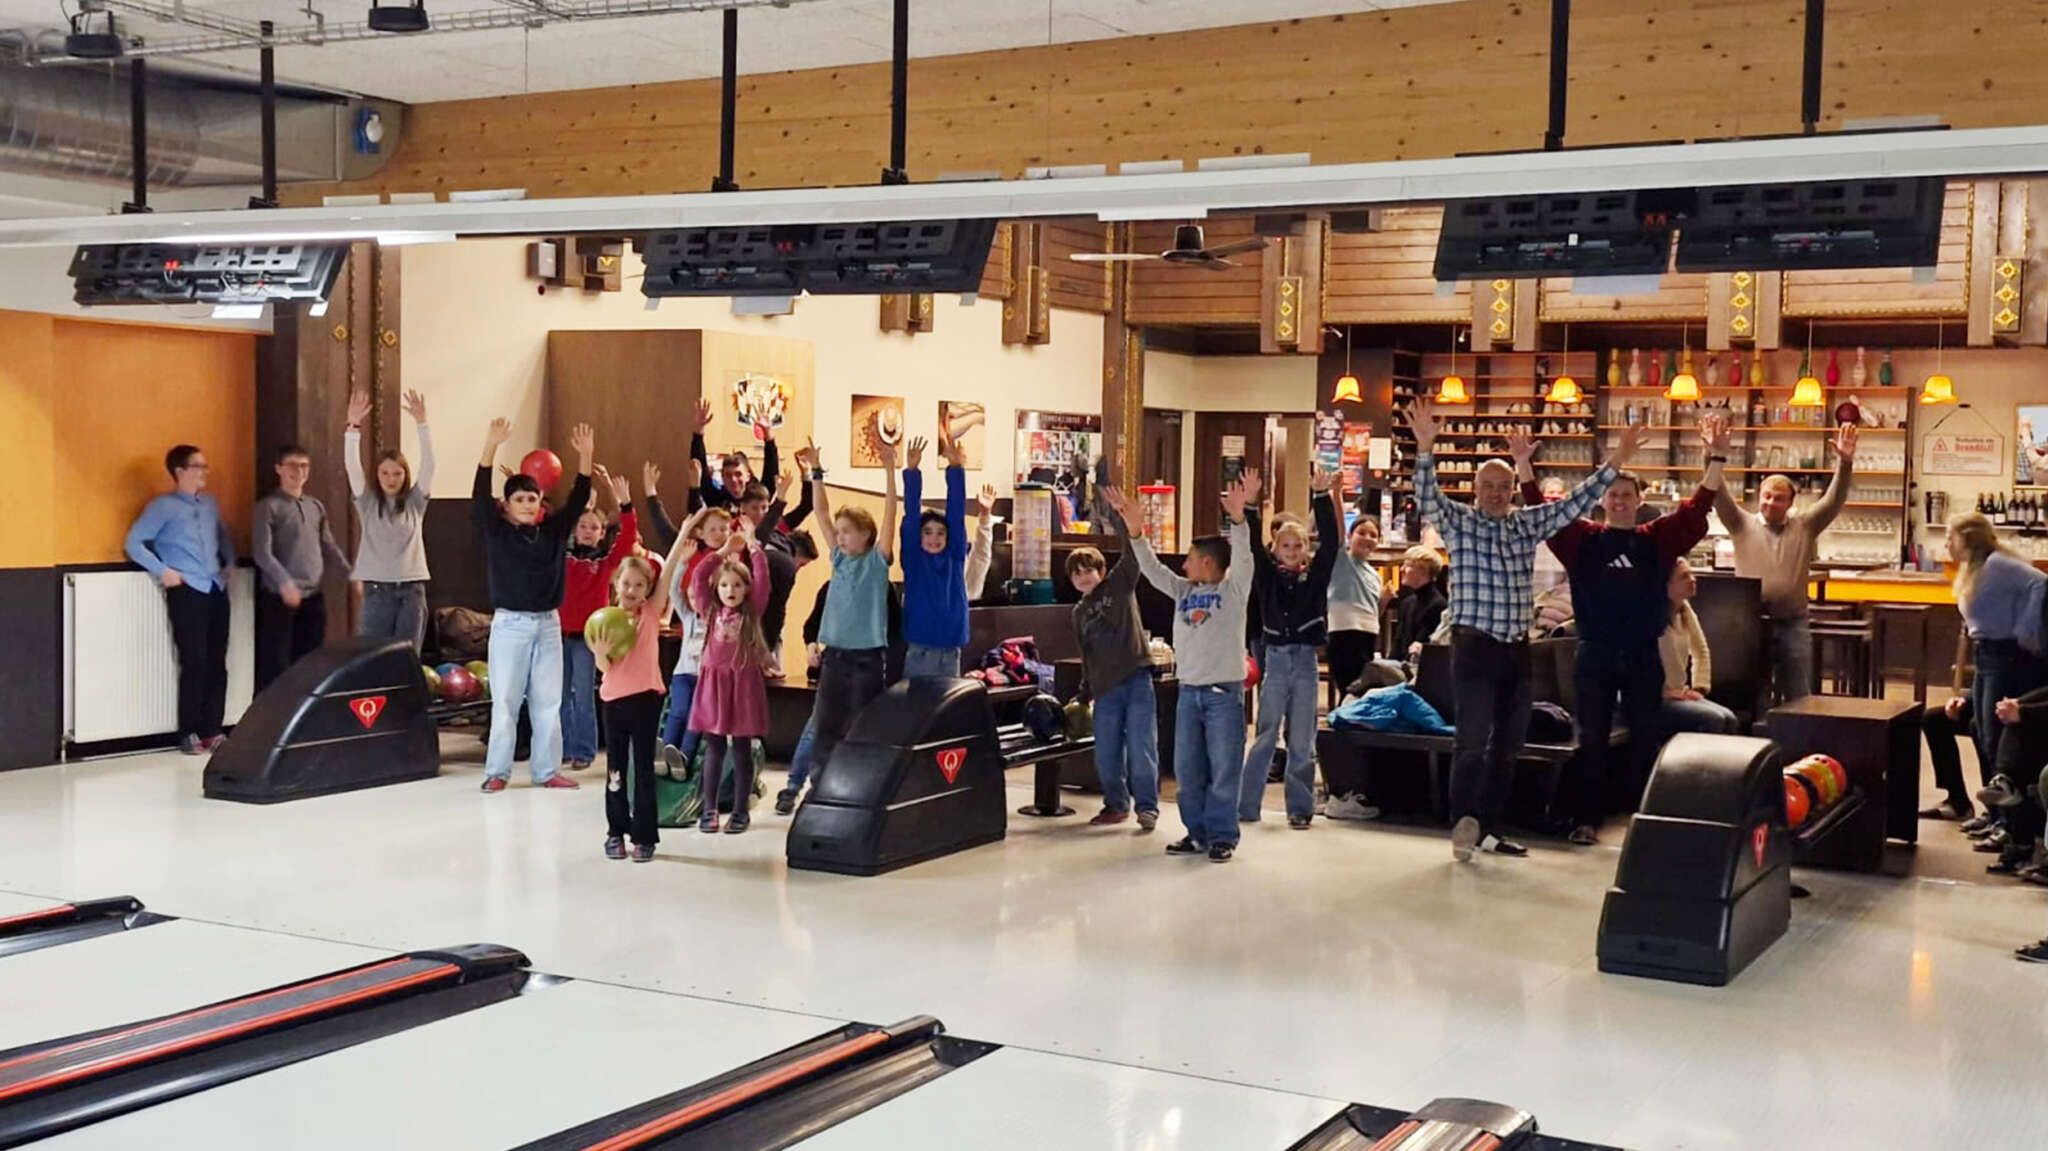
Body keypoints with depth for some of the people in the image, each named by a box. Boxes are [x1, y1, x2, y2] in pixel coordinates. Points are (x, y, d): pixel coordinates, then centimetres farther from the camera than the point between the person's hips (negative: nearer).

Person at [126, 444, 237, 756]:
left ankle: (211, 730, 10)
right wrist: (163, 571, -12)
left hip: (217, 590, 6)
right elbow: (134, 543, -7)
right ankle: (189, 734, 0)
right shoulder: (163, 506, -3)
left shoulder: (210, 504, 16)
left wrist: (230, 564, 19)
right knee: (194, 663, -8)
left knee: (217, 663, 4)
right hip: (187, 592, -6)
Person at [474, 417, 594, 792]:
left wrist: (585, 456, -11)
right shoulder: (496, 532, -4)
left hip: (548, 623, 3)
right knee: (505, 700, -1)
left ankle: (547, 770, 13)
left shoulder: (553, 532, 5)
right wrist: (491, 447, -27)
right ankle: (497, 772, 6)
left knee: (548, 701, 7)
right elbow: (479, 496, -16)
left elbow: (578, 501, 1)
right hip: (510, 623, -3)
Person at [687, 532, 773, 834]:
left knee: (741, 749, 4)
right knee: (714, 749, 7)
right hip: (714, 681, 2)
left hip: (743, 682, -2)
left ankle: (741, 811, 10)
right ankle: (709, 809, 12)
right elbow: (698, 578, 1)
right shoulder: (710, 610, 6)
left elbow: (762, 579, -7)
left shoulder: (752, 611, 2)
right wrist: (724, 552, 5)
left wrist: (753, 548, 0)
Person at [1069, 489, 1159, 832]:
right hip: (1105, 687, 5)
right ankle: (1116, 804, 20)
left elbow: (1132, 551, -10)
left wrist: (1118, 517, -22)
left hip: (1136, 678, -5)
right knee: (1106, 752, 6)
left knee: (1141, 746, -7)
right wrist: (1086, 691, 19)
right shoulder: (1080, 612, 18)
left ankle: (1147, 806, 1)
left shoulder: (1120, 585, 4)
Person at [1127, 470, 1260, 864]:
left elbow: (1242, 556, -20)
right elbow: (1152, 568, 10)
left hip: (1224, 692, -6)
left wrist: (1238, 516, -36)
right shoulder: (1184, 591, 12)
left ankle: (1222, 836, 6)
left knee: (1223, 770, -1)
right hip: (1189, 691, 6)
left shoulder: (1233, 590, -4)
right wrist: (1134, 531, -1)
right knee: (1187, 769, 10)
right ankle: (1196, 832, 20)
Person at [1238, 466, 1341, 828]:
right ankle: (1245, 806, 7)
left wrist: (1322, 497, -15)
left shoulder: (1316, 576, 3)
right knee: (1265, 736, 3)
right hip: (1275, 659, 0)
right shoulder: (1267, 575, 5)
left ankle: (1300, 808, 11)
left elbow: (1331, 540, -6)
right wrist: (1249, 508, -17)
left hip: (1305, 661, 0)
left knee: (1302, 741, 5)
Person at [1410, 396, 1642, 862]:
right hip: (1474, 646, -6)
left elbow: (1575, 502, 12)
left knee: (1507, 747, 9)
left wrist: (1614, 463, 3)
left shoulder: (1529, 523, 11)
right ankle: (1463, 825, -10)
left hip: (1517, 649, 6)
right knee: (1473, 742, -13)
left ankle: (1488, 830, 17)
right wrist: (1426, 447, -33)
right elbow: (1427, 495, -18)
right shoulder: (1458, 521, -2)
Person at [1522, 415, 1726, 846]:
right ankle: (1586, 820, 11)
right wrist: (1522, 464, -12)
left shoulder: (1658, 539, 5)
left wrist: (1716, 459, -14)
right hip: (1594, 654, -1)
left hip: (1643, 656, 1)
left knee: (1647, 741, 5)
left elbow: (1697, 508, -4)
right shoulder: (1583, 539, 3)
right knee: (1592, 740, 4)